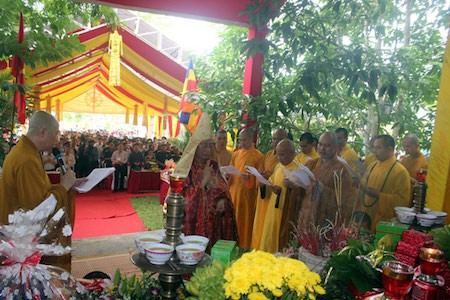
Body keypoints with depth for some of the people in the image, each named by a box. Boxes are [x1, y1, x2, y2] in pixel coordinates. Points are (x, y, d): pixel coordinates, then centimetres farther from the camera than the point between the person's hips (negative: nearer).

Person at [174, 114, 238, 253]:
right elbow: (183, 198, -14)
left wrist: (222, 200, -9)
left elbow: (223, 189, 12)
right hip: (192, 220, -4)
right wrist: (203, 181, -20)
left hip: (212, 220, 4)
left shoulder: (214, 166, 6)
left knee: (211, 252, 8)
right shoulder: (184, 168, -9)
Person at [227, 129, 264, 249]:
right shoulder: (235, 154, 12)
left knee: (245, 219, 2)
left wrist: (249, 177, -22)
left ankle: (245, 246, 14)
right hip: (234, 191, 4)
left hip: (248, 194, -4)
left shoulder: (258, 156, -2)